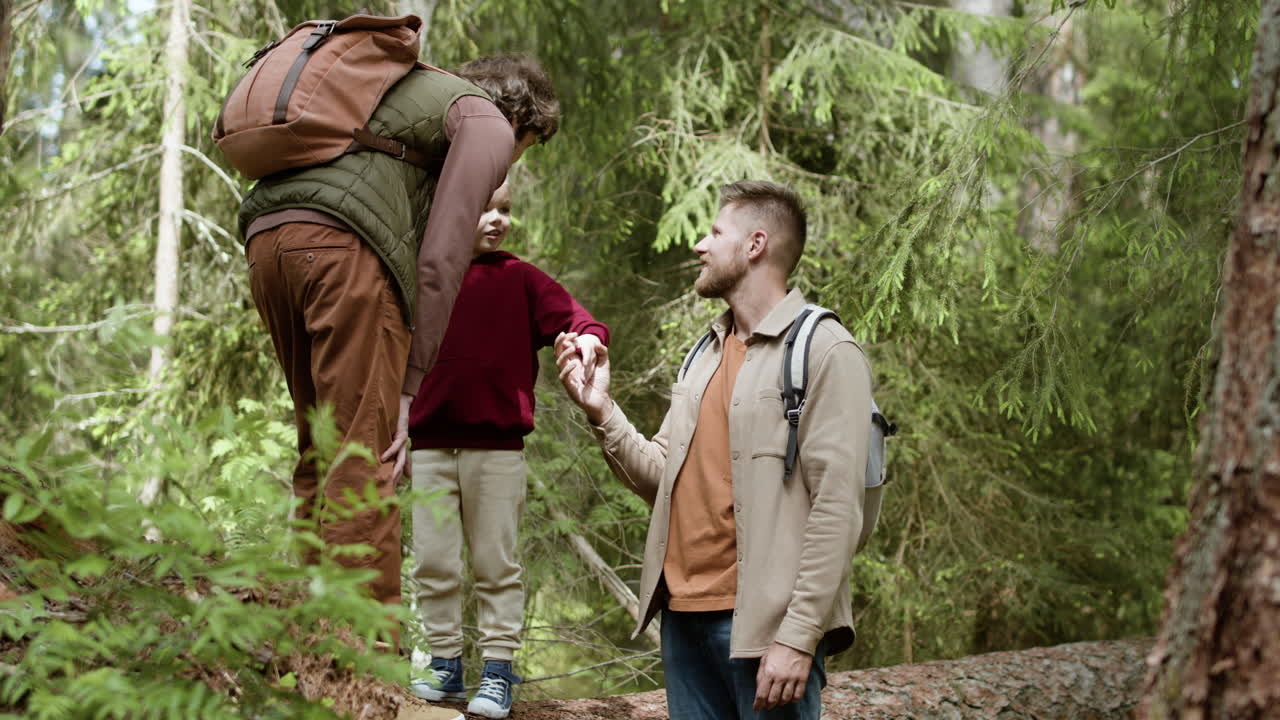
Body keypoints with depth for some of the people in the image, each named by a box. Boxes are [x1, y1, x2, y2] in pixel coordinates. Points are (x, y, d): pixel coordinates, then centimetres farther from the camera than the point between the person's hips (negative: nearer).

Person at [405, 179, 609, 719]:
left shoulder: (519, 279, 3)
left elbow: (570, 316, -5)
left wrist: (586, 335, -29)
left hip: (497, 445, -1)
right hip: (430, 445, 1)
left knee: (496, 564, 4)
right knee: (433, 563, 6)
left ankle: (497, 672, 9)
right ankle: (445, 665, 17)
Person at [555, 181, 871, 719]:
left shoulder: (824, 351, -6)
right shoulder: (707, 354, 19)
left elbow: (836, 510, -14)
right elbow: (661, 480, 17)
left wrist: (798, 637, -20)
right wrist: (601, 412, 2)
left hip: (763, 625, -7)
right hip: (685, 615, 7)